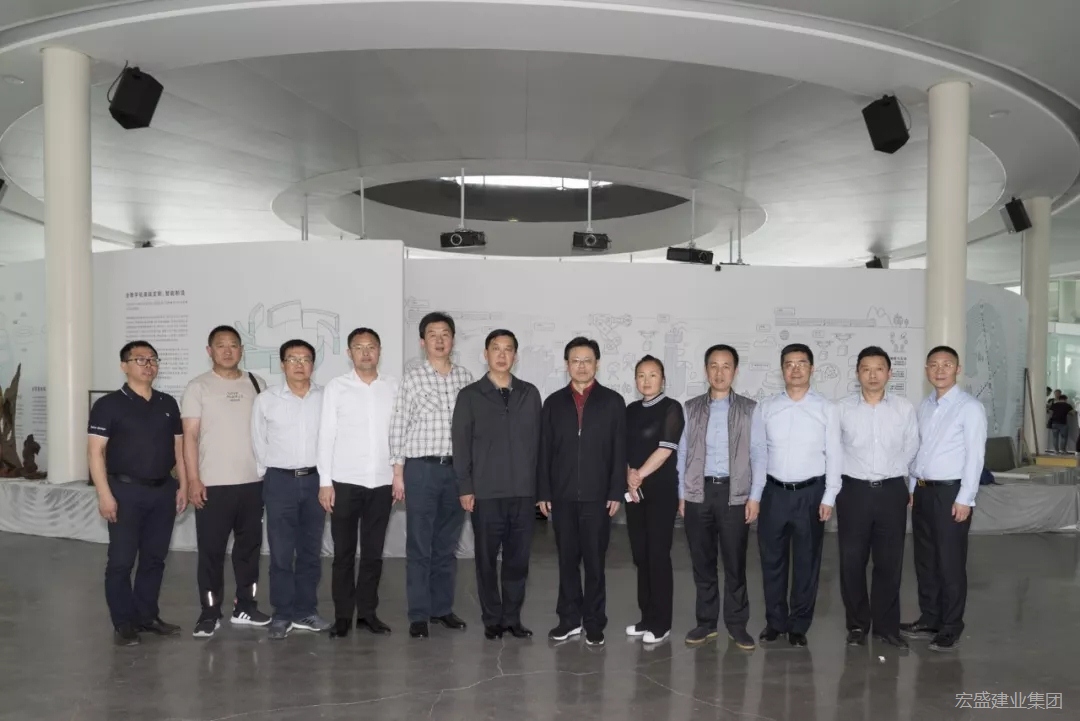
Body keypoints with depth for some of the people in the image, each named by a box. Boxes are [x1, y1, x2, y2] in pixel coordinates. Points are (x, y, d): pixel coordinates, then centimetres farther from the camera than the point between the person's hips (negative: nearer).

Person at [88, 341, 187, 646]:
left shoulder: (168, 404, 11)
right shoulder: (108, 405, -4)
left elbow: (179, 447, 14)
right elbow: (95, 451, -8)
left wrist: (183, 486, 8)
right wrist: (104, 494, -15)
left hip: (163, 490, 5)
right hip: (126, 490, -4)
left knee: (154, 558, 11)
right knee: (121, 560, 0)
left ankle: (147, 615, 22)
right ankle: (123, 623, 10)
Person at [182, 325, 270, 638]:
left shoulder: (257, 384, 8)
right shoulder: (198, 387, -1)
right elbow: (190, 436, -6)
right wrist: (193, 479, -13)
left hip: (253, 481, 4)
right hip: (213, 484, -3)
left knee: (249, 546, 11)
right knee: (211, 550, 2)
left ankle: (245, 607, 22)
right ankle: (210, 613, 12)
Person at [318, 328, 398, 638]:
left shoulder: (393, 387, 5)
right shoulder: (336, 387, 1)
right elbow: (326, 435, -1)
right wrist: (325, 482, -6)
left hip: (382, 483, 2)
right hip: (345, 482, -2)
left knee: (373, 552, 8)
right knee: (344, 552, 5)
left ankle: (367, 612, 19)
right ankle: (343, 615, 15)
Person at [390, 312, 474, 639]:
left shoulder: (465, 377, 6)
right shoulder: (412, 378, -2)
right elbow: (398, 428, -1)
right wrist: (398, 473, -4)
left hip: (456, 468, 3)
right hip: (421, 468, -3)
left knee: (447, 545, 12)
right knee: (419, 546, 3)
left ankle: (442, 608, 23)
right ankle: (418, 614, 11)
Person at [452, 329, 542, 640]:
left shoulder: (530, 393, 9)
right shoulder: (470, 395, 2)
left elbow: (537, 441, 9)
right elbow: (461, 445, 0)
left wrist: (540, 485, 5)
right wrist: (465, 488, -5)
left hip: (524, 492, 2)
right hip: (485, 493, -2)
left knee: (518, 559, 7)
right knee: (487, 559, 5)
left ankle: (513, 618, 19)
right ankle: (492, 619, 17)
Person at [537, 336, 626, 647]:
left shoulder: (612, 401, 3)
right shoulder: (554, 402, 8)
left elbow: (619, 450, 0)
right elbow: (544, 451, 6)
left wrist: (616, 492, -6)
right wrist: (543, 492, 1)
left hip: (597, 496, -2)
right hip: (562, 496, 2)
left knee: (594, 562, 5)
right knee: (567, 561, 9)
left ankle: (594, 624, 14)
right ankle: (569, 619, 19)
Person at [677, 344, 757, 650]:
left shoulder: (749, 409, 3)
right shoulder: (691, 408, 7)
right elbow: (682, 453, 7)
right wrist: (682, 495, 3)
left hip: (734, 493, -1)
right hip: (698, 492, 2)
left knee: (735, 562, 4)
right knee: (702, 562, 8)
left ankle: (737, 624, 16)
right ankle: (706, 622, 20)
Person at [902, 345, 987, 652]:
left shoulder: (970, 407, -10)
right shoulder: (925, 406, 10)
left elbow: (975, 456, -13)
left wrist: (964, 499, -16)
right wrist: (913, 488, 12)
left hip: (951, 492, -6)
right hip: (923, 491, 7)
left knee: (950, 563, 2)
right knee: (925, 560, 13)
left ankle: (950, 628, 14)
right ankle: (929, 620, 26)